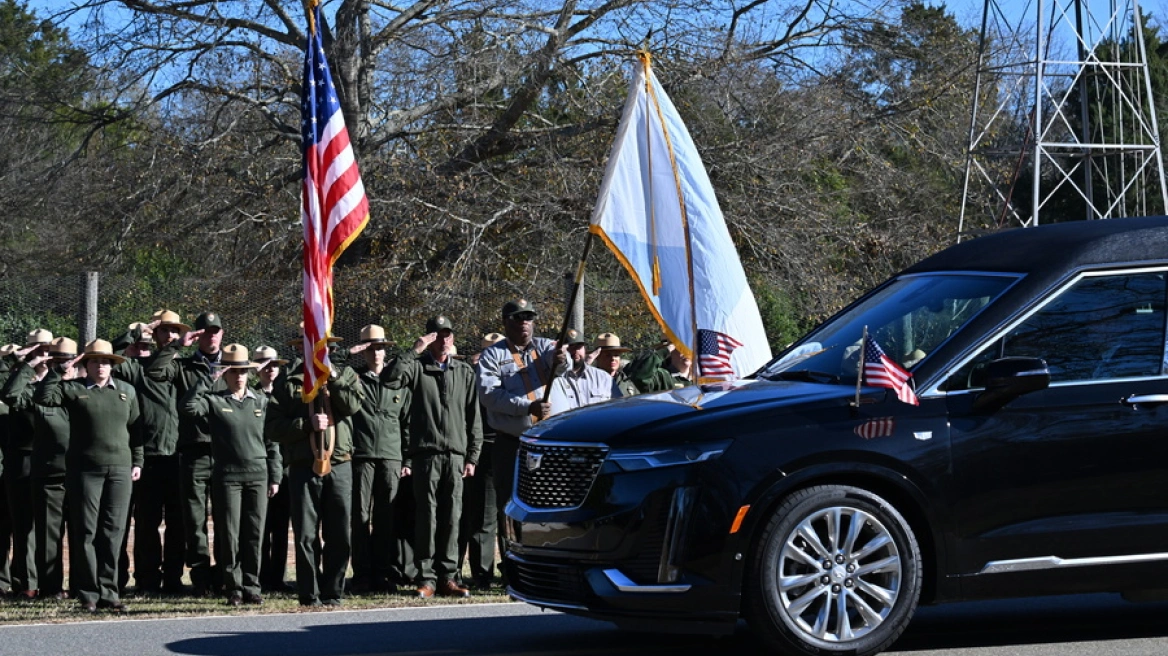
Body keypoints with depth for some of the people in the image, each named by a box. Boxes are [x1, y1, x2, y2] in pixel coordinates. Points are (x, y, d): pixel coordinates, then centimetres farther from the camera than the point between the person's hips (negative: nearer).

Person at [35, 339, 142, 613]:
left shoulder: (127, 391, 12)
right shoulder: (73, 389, 3)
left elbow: (135, 428, 15)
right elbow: (42, 397, -11)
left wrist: (137, 462, 9)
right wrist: (59, 370, -11)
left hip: (120, 469, 2)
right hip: (84, 469, -2)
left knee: (113, 531, 1)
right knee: (86, 532, -1)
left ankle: (108, 590, 7)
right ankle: (89, 593, 4)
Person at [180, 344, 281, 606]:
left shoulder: (261, 402, 11)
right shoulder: (214, 401, 3)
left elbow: (271, 442, 12)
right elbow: (188, 406, -16)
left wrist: (274, 476, 7)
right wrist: (208, 380, -13)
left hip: (258, 475, 2)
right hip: (227, 476, -2)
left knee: (254, 535, 2)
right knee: (229, 535, -1)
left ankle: (251, 587, 9)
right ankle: (234, 589, 5)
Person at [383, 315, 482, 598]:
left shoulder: (465, 372, 15)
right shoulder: (417, 367, 6)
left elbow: (474, 418, 14)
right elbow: (390, 378, -15)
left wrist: (472, 456, 7)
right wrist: (414, 351, -12)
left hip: (456, 455, 3)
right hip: (425, 454, -3)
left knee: (452, 518, 2)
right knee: (427, 517, -3)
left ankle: (448, 577, 7)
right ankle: (426, 577, 0)